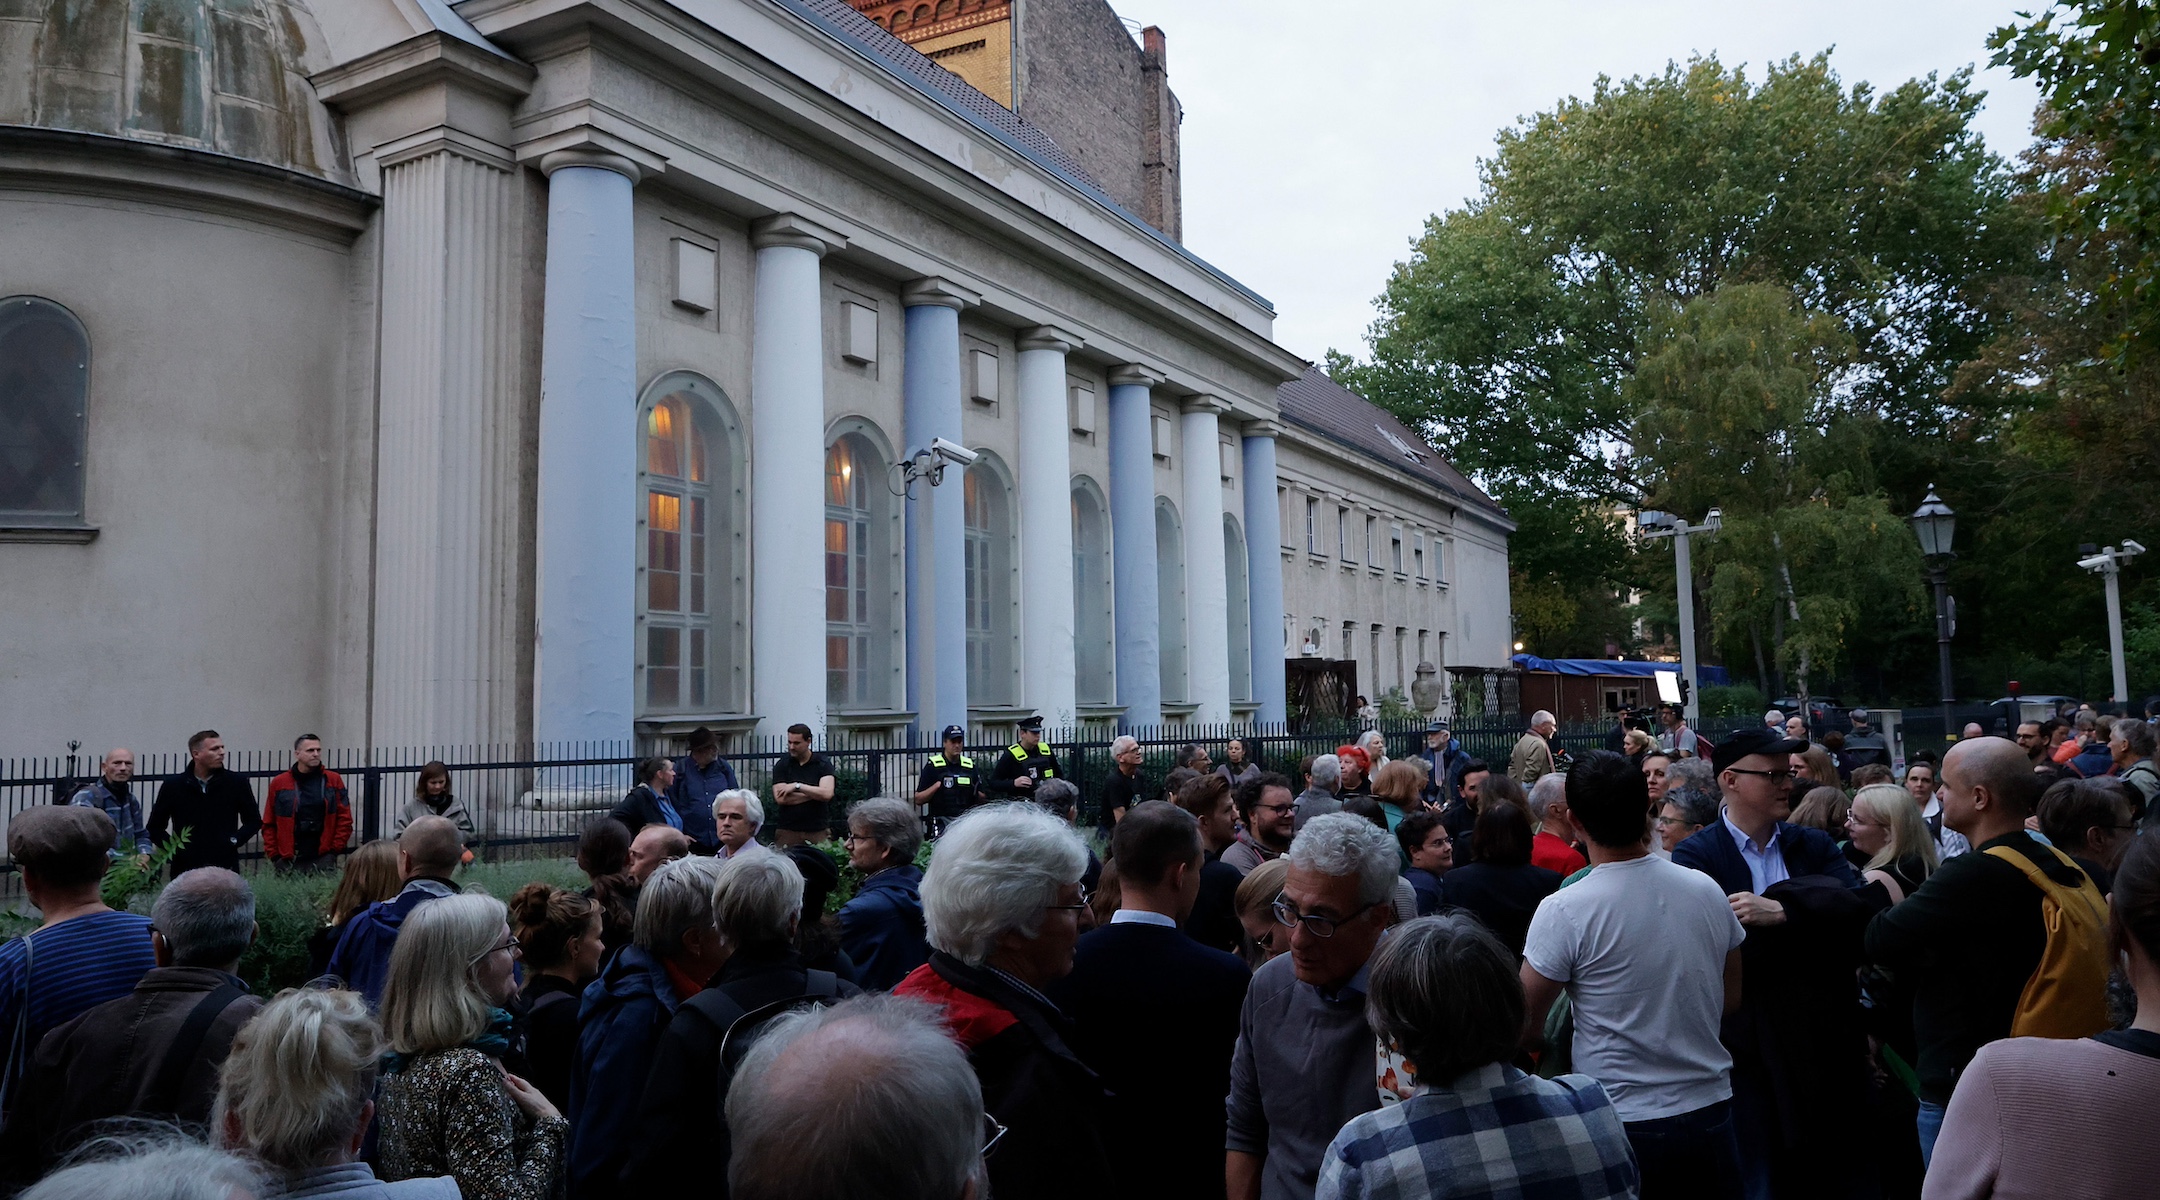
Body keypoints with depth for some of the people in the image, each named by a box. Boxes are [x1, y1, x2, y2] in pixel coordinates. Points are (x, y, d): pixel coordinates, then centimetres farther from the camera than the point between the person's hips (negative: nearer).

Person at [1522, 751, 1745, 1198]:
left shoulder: (1564, 911, -19)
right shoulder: (1707, 891, -4)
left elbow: (1525, 1029, -12)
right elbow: (1731, 1000, 9)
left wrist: (1551, 1040, 9)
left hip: (1622, 1123, -4)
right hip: (1711, 1111, 4)